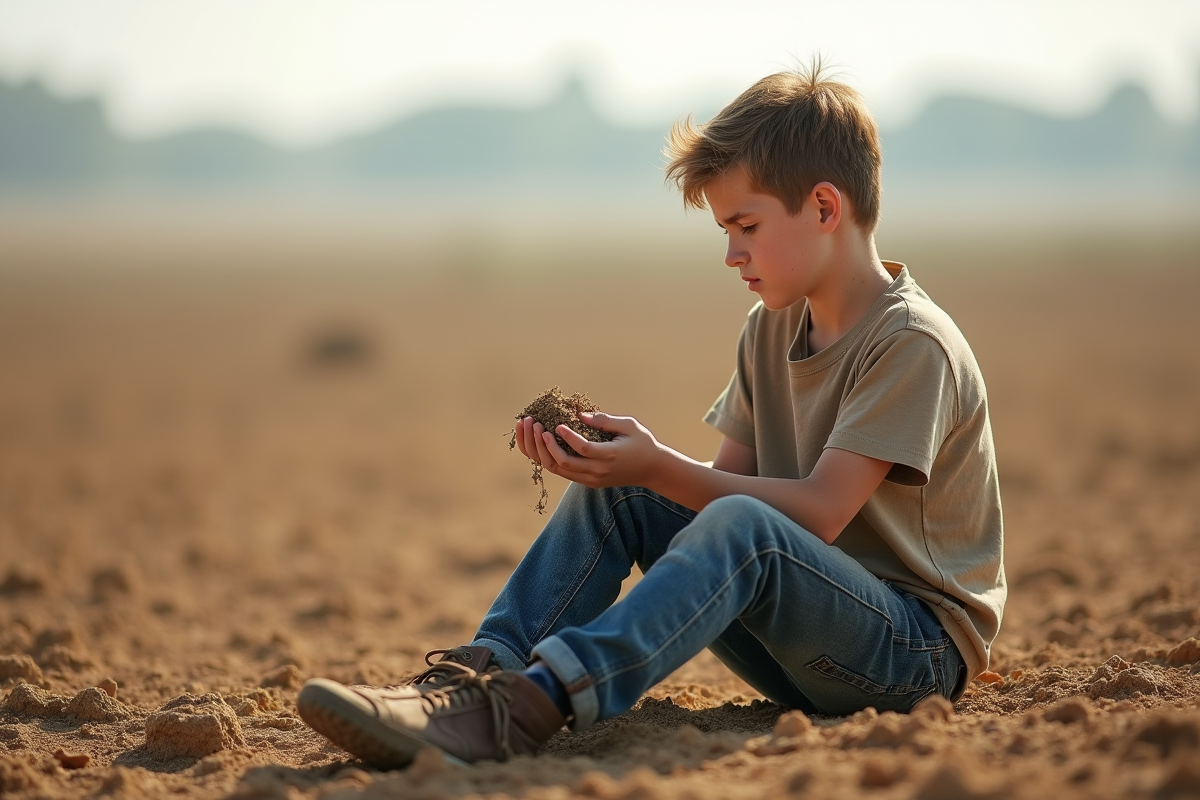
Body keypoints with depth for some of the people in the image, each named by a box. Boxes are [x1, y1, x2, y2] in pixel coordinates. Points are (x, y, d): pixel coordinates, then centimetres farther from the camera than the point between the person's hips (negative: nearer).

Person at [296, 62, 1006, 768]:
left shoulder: (913, 343, -16)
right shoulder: (771, 330, 11)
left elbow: (819, 510, -23)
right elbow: (726, 481, 8)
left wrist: (660, 468, -25)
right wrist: (623, 464, -9)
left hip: (920, 646, -8)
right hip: (798, 648, 8)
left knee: (739, 525, -36)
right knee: (617, 491, -5)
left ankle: (530, 704, -51)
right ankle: (484, 667, -22)